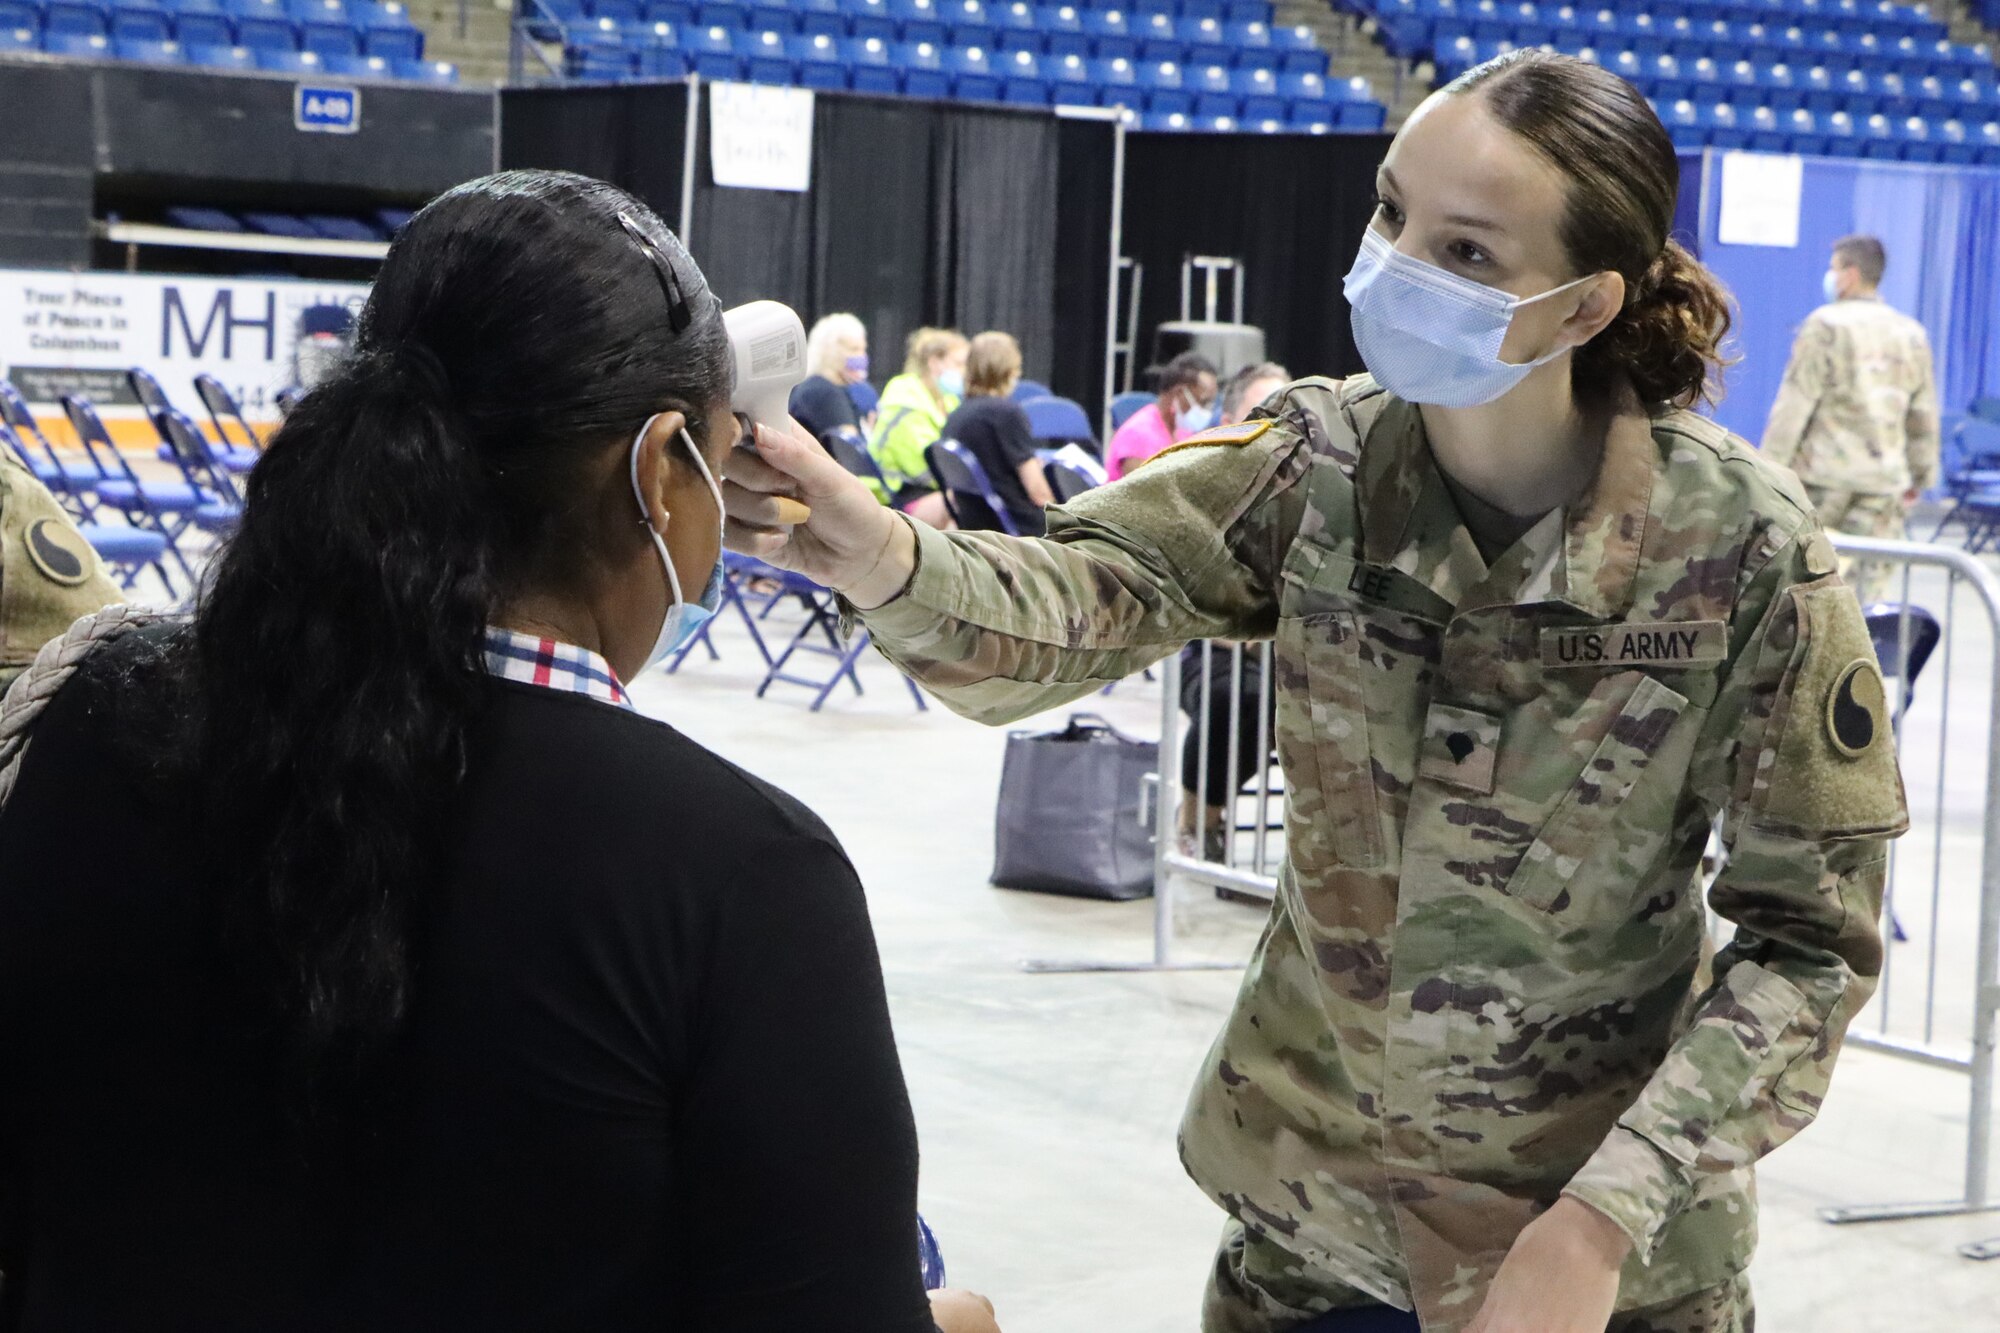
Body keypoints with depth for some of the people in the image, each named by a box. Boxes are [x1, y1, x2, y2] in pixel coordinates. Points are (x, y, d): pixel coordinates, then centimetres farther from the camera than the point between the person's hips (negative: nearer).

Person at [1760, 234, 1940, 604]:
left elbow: (1794, 405, -10)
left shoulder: (1826, 325, -7)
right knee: (1866, 583, 3)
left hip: (1822, 476, -4)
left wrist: (1769, 467, -6)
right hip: (1883, 478, 4)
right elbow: (1924, 416, 14)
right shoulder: (1912, 334, 10)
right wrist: (1920, 476, 23)